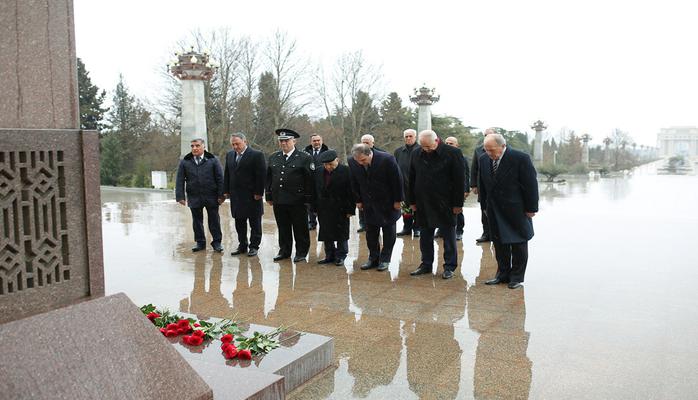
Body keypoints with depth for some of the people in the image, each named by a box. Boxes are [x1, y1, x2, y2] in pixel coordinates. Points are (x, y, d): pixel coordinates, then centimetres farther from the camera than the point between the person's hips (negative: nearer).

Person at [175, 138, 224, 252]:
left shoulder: (212, 160, 2)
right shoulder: (184, 162, 6)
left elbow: (220, 179, 0)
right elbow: (180, 180, 4)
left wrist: (221, 195, -6)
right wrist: (180, 196, -4)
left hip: (211, 197, -1)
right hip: (194, 197, 2)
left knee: (214, 220, 4)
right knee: (197, 221, 9)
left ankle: (216, 242, 15)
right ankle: (200, 242, 20)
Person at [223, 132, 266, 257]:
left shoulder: (257, 155, -9)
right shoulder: (229, 155, 11)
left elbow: (261, 175, -12)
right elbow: (227, 174, 15)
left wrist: (258, 193, -15)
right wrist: (226, 190, 9)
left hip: (252, 196, -6)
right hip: (236, 195, 6)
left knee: (255, 223, 4)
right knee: (239, 222, 11)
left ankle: (254, 246, 13)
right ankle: (242, 246, 21)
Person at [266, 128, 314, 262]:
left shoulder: (304, 158, -4)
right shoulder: (273, 158, 11)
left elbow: (310, 179, -7)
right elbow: (268, 178, 16)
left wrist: (308, 199, -10)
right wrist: (269, 196, 11)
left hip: (297, 201, -4)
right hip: (278, 201, 4)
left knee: (300, 229, 5)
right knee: (283, 229, 13)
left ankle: (301, 253, 17)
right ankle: (284, 251, 26)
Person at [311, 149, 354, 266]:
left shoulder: (346, 171, -11)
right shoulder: (318, 172, 3)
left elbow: (351, 192, -10)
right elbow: (316, 191, 9)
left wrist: (350, 210, -12)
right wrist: (315, 207, 4)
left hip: (340, 210, -4)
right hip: (324, 210, 5)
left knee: (341, 235, 6)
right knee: (326, 235, 12)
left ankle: (341, 256, 18)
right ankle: (330, 255, 24)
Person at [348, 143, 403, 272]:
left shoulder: (387, 159, -24)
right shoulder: (352, 162, -12)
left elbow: (397, 180, -15)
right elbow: (354, 183, 3)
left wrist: (397, 201, -12)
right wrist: (358, 200, 3)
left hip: (388, 203, -3)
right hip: (368, 203, 4)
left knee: (388, 232, 6)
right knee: (370, 232, 8)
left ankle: (385, 260, 17)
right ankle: (373, 259, 19)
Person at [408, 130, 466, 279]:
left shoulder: (453, 153, -9)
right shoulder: (416, 155, 5)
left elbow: (460, 180, -9)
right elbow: (411, 180, 12)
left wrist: (458, 204, -11)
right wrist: (412, 201, 9)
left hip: (445, 204, -4)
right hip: (423, 204, 4)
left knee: (448, 236, 4)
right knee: (425, 236, 11)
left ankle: (449, 266, 14)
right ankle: (426, 264, 22)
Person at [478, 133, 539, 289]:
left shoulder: (520, 158, -16)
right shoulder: (483, 159, 0)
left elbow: (530, 185, -12)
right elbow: (482, 184, 10)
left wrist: (531, 208, -10)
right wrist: (485, 206, 10)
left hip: (516, 211, -5)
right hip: (494, 211, 5)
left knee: (518, 244, 7)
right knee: (499, 244, 10)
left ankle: (517, 276, 18)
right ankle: (502, 274, 22)